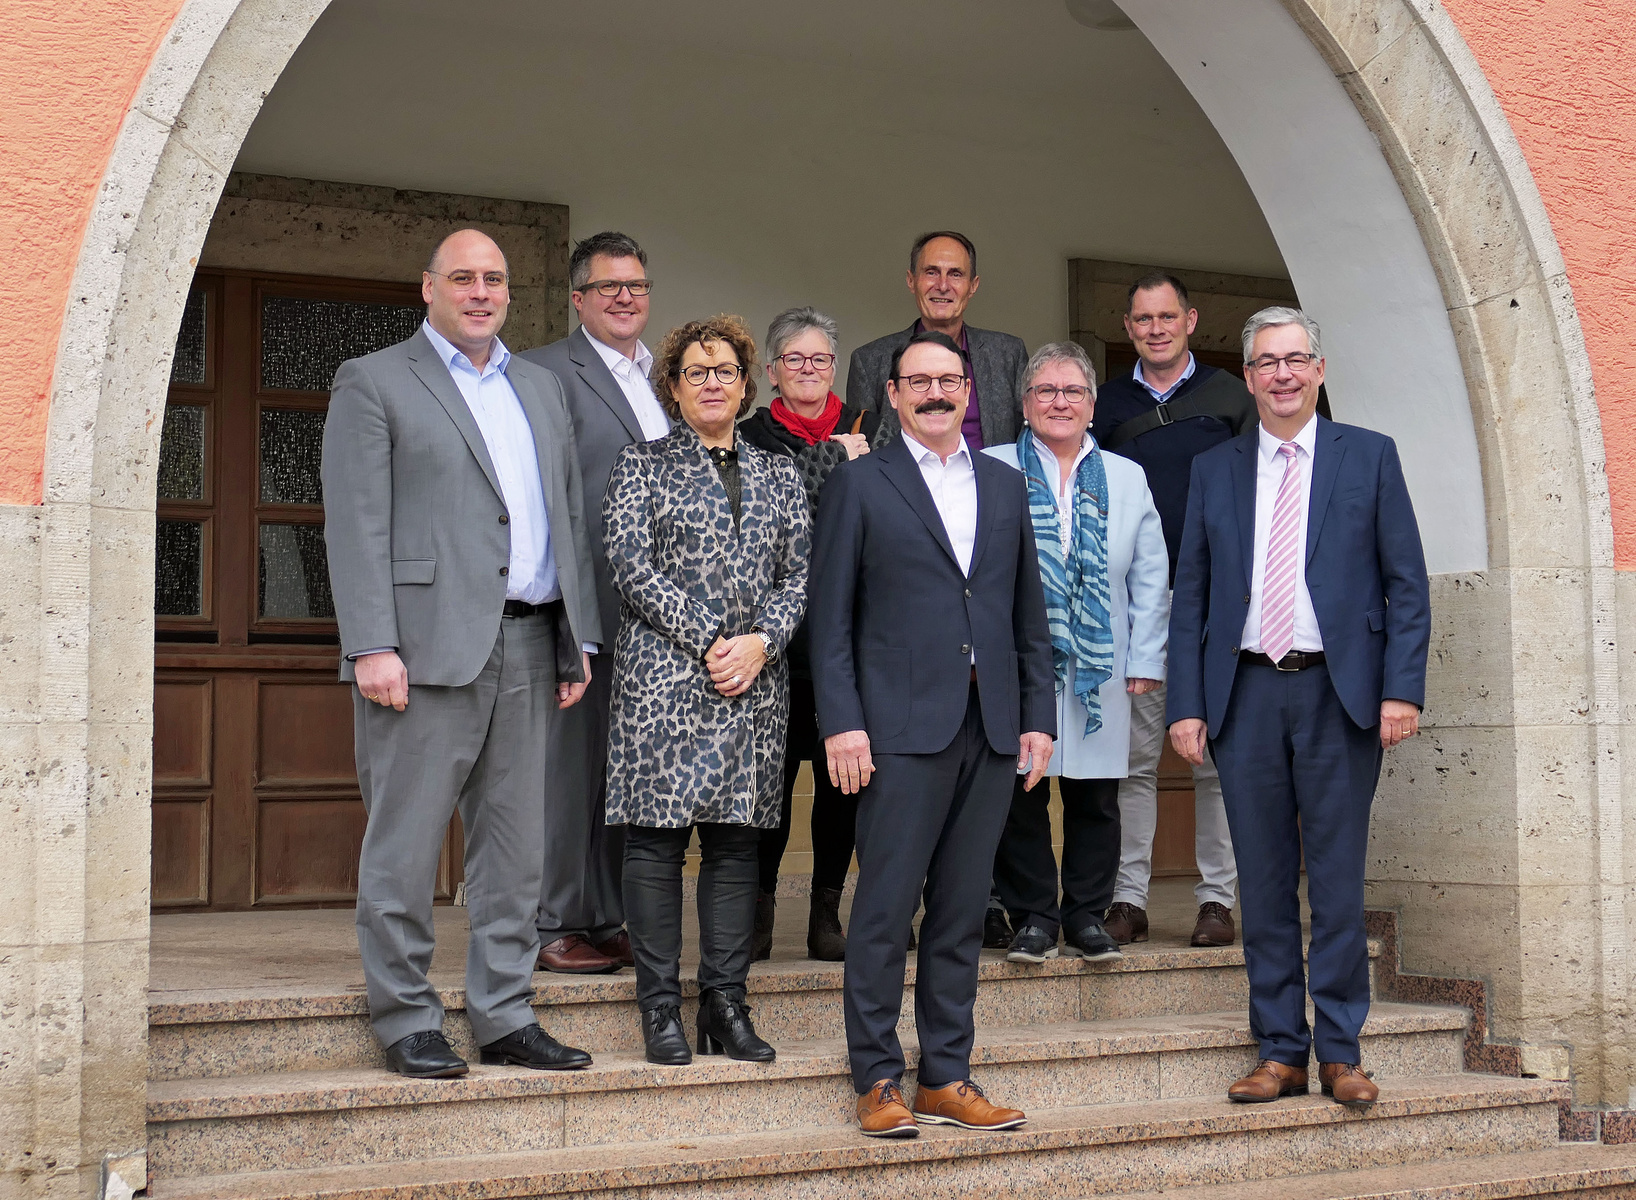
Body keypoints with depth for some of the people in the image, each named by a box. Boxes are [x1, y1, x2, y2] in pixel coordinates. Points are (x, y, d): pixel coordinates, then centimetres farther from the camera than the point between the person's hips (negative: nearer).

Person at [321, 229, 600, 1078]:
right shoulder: (373, 382, 3)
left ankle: (505, 1016, 16)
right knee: (406, 843, -2)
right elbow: (355, 524, -5)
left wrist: (580, 639, 11)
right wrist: (372, 646, -14)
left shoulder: (540, 388, 21)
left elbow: (569, 516, 19)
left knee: (514, 844, 8)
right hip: (428, 645, -5)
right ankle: (407, 1022, 8)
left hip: (527, 648, 6)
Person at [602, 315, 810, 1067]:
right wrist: (707, 641, -11)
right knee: (657, 836, -5)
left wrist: (760, 641, -8)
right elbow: (630, 565, -5)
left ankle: (727, 1005, 11)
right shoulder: (642, 465, 6)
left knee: (738, 836, 4)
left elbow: (799, 575, 10)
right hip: (664, 675, -3)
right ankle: (660, 1009, 3)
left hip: (756, 680, 4)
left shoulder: (778, 477, 16)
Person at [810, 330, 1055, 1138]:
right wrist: (842, 722, -10)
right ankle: (877, 1080, 5)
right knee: (886, 906, -4)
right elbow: (831, 615, -2)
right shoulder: (859, 484, 3)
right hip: (904, 725, -4)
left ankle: (946, 1077, 15)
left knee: (962, 910, 8)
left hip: (992, 727, 4)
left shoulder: (1005, 488, 16)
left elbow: (1029, 614, 16)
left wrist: (1038, 716, 8)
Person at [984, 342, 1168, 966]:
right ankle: (1032, 916, 13)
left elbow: (1151, 579, 13)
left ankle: (1086, 915, 17)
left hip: (1101, 672, 2)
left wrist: (1145, 660, 6)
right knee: (1020, 797, 1)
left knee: (1096, 799, 5)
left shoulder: (1127, 478, 14)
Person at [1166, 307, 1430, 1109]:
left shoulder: (1369, 457, 5)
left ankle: (1340, 1052, 11)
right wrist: (1185, 705, 1)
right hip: (1244, 693, 2)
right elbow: (1190, 597, 10)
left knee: (1337, 881, 2)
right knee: (1264, 881, 6)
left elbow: (1406, 584, 1)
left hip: (1338, 693, -2)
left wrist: (1402, 688, -9)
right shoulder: (1213, 470, 11)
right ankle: (1280, 1051, 14)